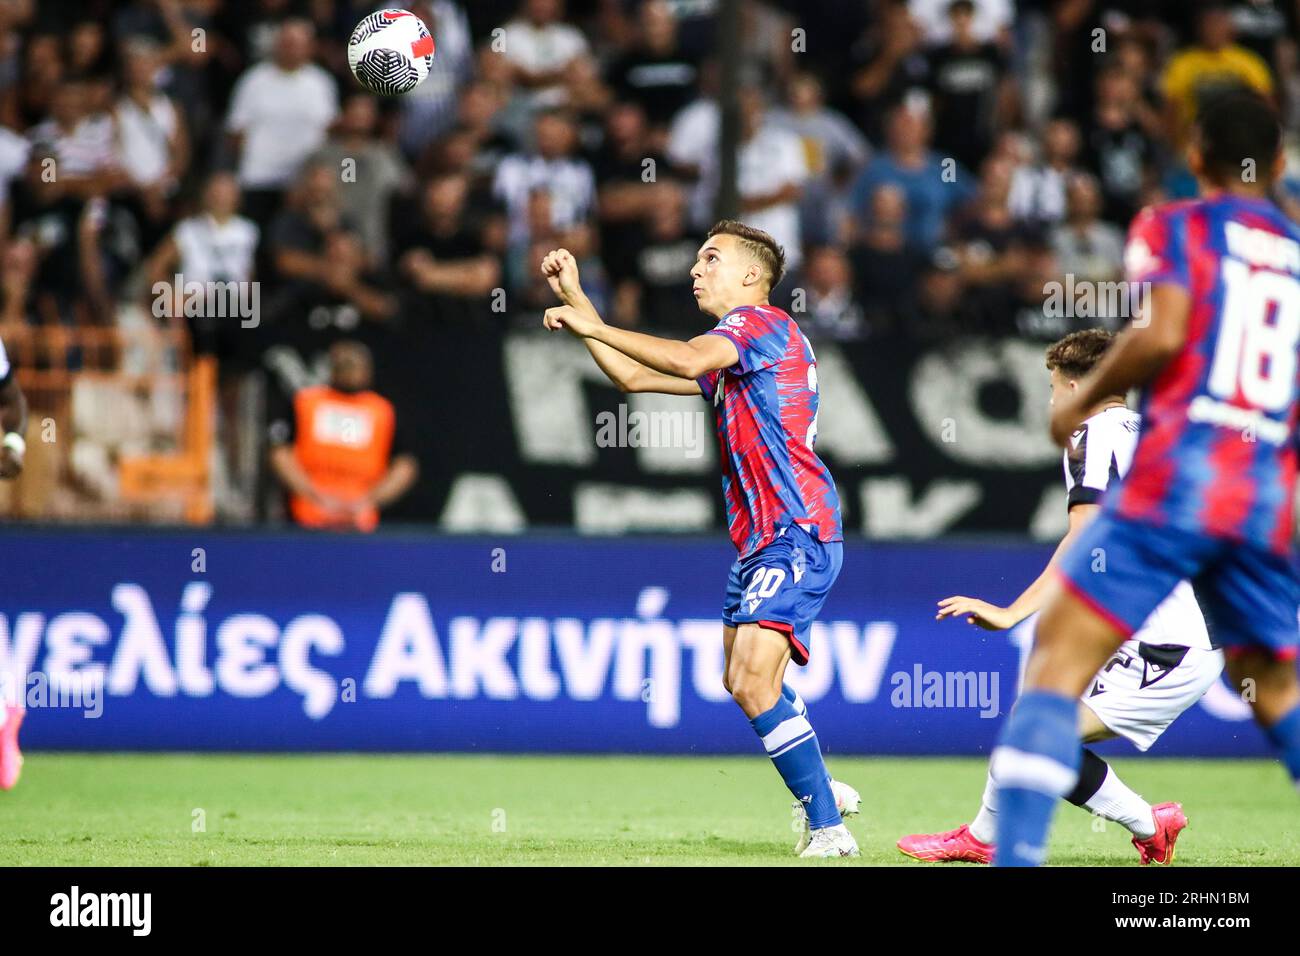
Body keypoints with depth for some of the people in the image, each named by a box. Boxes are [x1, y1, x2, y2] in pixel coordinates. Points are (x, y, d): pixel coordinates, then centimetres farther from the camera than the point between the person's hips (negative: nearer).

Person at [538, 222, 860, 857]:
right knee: (741, 681, 21)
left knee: (754, 679, -21)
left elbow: (688, 360, -27)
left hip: (796, 534, -11)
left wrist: (593, 326, -20)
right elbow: (633, 376, 27)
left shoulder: (761, 322, -8)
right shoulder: (728, 352, 23)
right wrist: (576, 299, 22)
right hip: (758, 540, 11)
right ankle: (821, 790, 38)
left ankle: (827, 828, -18)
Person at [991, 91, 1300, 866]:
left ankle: (1017, 853, -19)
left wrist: (1081, 402, 2)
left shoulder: (1173, 228, 5)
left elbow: (1161, 333, -12)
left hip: (1175, 480, -5)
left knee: (1058, 661, -5)